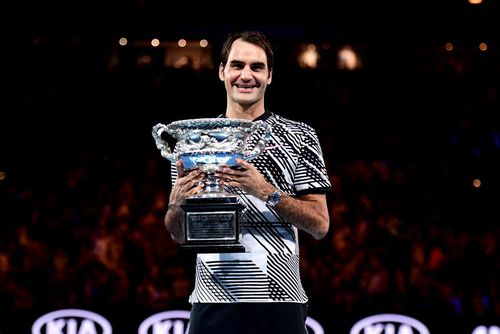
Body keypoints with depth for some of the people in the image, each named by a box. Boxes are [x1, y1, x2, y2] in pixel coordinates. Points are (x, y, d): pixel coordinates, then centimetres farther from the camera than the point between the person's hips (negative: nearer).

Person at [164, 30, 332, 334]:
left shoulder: (298, 136, 4)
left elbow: (320, 225, -1)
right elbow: (179, 235, 14)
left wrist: (266, 192, -15)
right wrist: (177, 203, -8)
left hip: (280, 301, -1)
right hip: (213, 304, 2)